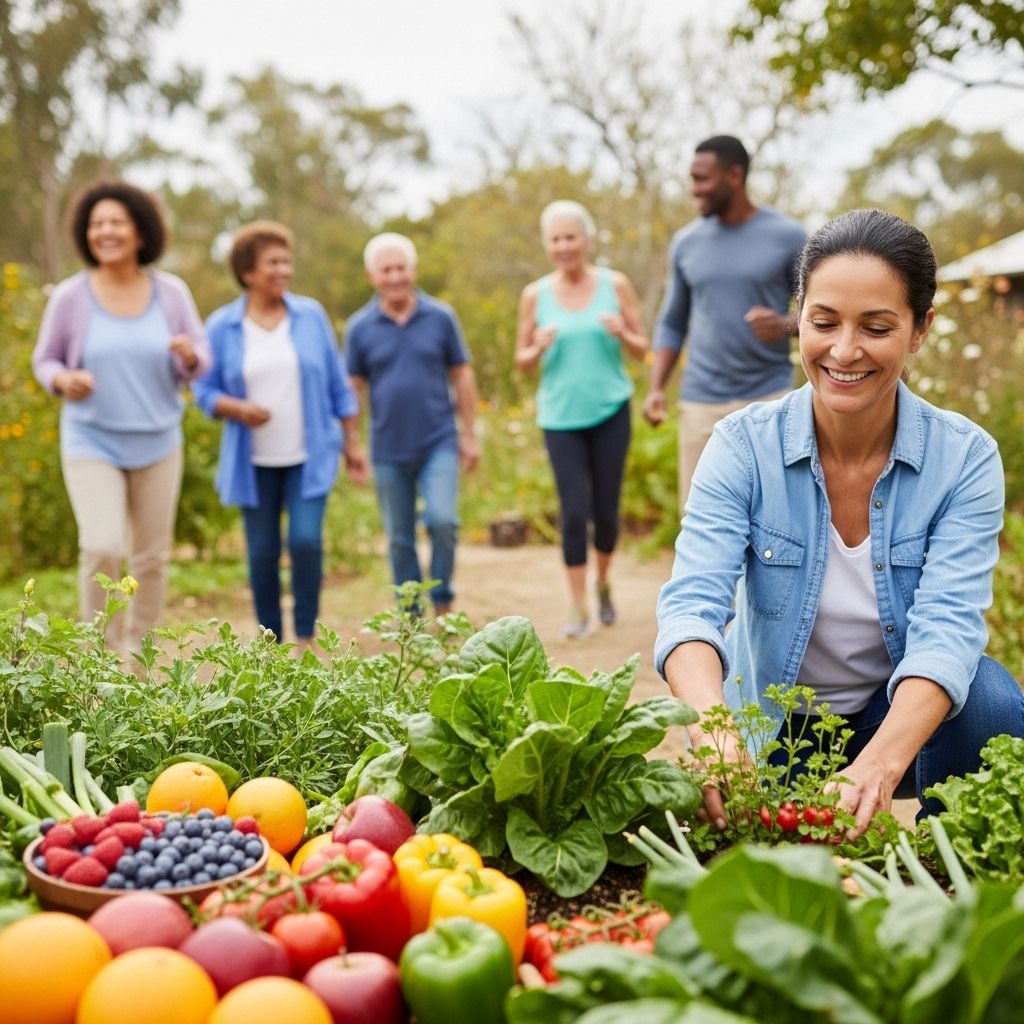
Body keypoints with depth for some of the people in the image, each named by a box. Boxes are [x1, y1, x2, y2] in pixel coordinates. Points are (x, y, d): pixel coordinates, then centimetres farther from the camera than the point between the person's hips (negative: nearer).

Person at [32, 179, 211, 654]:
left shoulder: (171, 291, -3)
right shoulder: (70, 296, -7)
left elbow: (200, 362, 2)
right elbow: (45, 360, 4)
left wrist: (189, 356, -21)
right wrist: (63, 380, -18)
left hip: (157, 445, 2)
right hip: (91, 444, -2)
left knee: (152, 558, 9)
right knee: (102, 548, -17)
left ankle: (139, 655, 29)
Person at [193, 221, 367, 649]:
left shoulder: (311, 316, 2)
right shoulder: (222, 326, -1)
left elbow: (338, 385, 6)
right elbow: (205, 390, 2)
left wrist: (352, 443, 6)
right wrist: (237, 409, -18)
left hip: (310, 458, 0)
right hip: (254, 463, 0)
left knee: (306, 542, -12)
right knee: (262, 553, 5)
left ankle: (305, 637, 4)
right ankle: (271, 641, 20)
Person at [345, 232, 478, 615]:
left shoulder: (441, 317, 0)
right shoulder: (360, 327, 0)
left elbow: (462, 376, 5)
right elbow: (353, 387, 5)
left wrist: (470, 434, 4)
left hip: (439, 443, -1)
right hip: (388, 451, 1)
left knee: (442, 520, -17)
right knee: (399, 538, 8)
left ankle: (442, 604, 4)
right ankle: (411, 615, 21)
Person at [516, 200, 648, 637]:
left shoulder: (615, 285, 0)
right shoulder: (535, 295, 2)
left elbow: (642, 349, 5)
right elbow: (523, 362, 7)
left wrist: (621, 333, -16)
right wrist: (540, 347, -14)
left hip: (610, 411, 0)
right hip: (560, 416, 0)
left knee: (606, 510, 5)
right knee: (574, 512, -6)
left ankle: (604, 584, 32)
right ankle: (579, 607, 6)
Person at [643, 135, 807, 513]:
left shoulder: (788, 236, -3)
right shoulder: (686, 242, 6)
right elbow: (672, 324, 12)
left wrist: (785, 326, -20)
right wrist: (656, 388, -2)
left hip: (769, 398, -2)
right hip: (700, 401, 3)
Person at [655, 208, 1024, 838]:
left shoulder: (966, 459, -14)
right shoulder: (744, 447, -15)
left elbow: (948, 625, -26)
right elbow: (693, 603, -26)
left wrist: (880, 763, -46)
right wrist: (714, 731, -48)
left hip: (904, 718, 1)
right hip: (770, 721, 0)